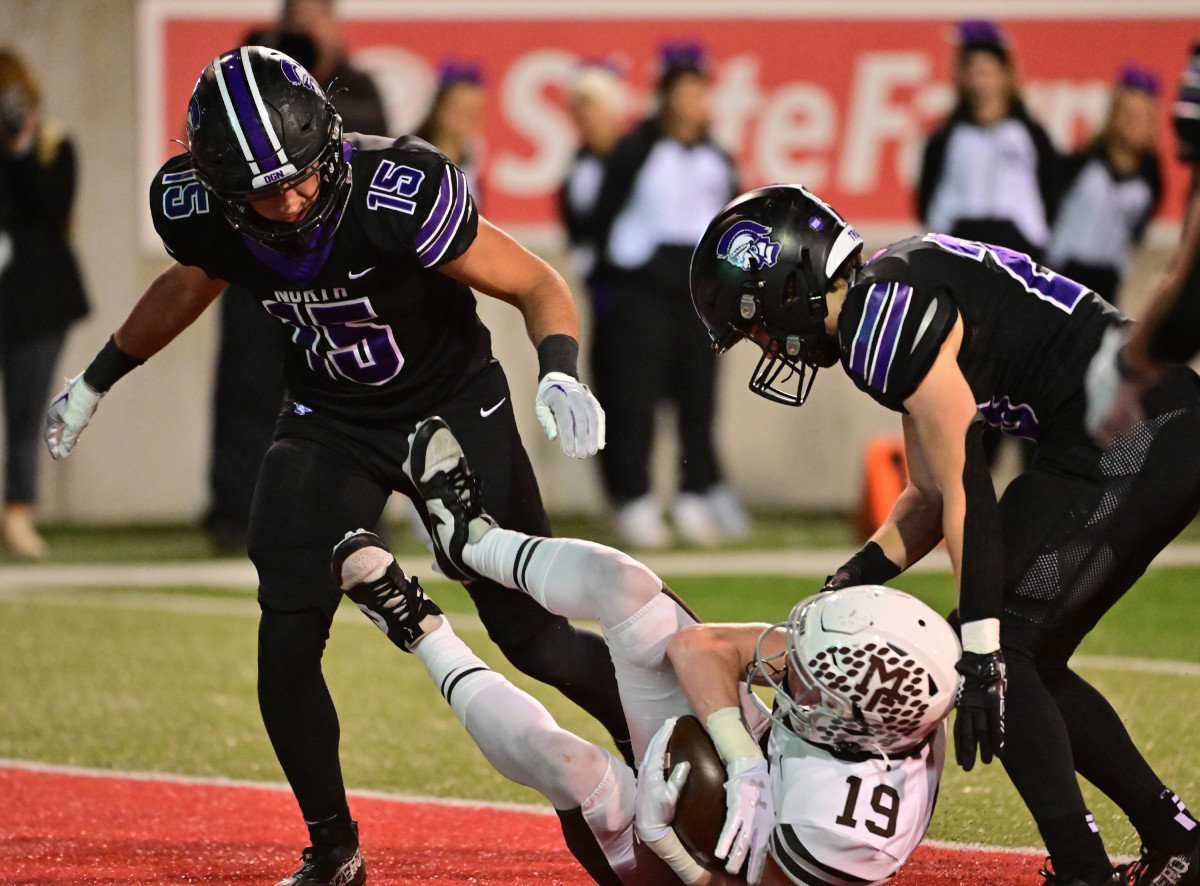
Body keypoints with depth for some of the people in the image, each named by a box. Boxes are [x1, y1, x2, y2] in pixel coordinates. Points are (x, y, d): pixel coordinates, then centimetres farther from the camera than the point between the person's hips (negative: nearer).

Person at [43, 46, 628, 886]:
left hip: (455, 406, -3)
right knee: (287, 643, -10)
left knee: (530, 634, -3)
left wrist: (560, 372, -41)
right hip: (329, 421, 3)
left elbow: (538, 286, -22)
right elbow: (193, 283, 8)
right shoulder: (198, 209, -19)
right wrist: (98, 378, 17)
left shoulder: (399, 193, -33)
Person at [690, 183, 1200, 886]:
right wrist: (861, 574, 8)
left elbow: (964, 489, -16)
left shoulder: (886, 317, -14)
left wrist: (980, 645, -15)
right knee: (1026, 661, 14)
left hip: (1132, 440, -10)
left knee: (1003, 651, -7)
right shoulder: (889, 305, 18)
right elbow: (933, 496, 21)